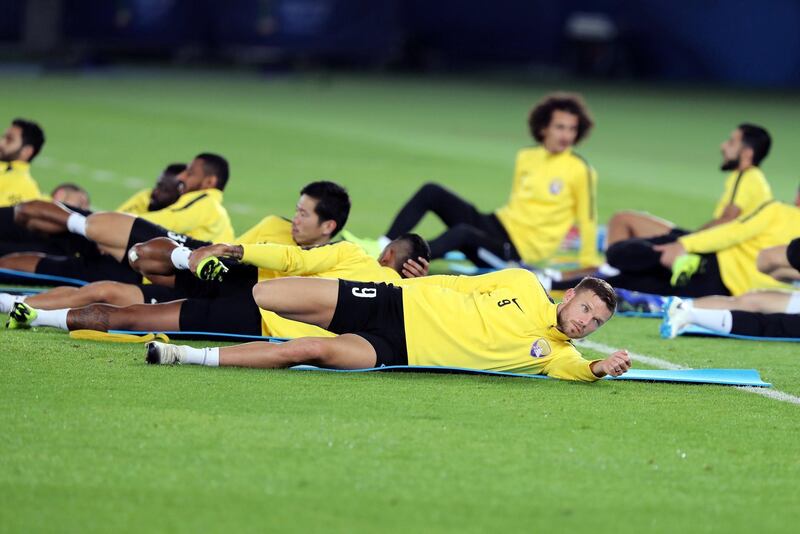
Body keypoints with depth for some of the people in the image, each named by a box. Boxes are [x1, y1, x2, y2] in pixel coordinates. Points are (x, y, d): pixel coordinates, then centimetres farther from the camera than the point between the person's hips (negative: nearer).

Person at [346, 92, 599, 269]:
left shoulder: (580, 171, -7)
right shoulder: (526, 158, 12)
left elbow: (587, 219, -5)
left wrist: (589, 263, -4)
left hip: (516, 252, -7)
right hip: (495, 224, 7)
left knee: (462, 232, -37)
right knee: (431, 192, -10)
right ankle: (383, 246, -21)